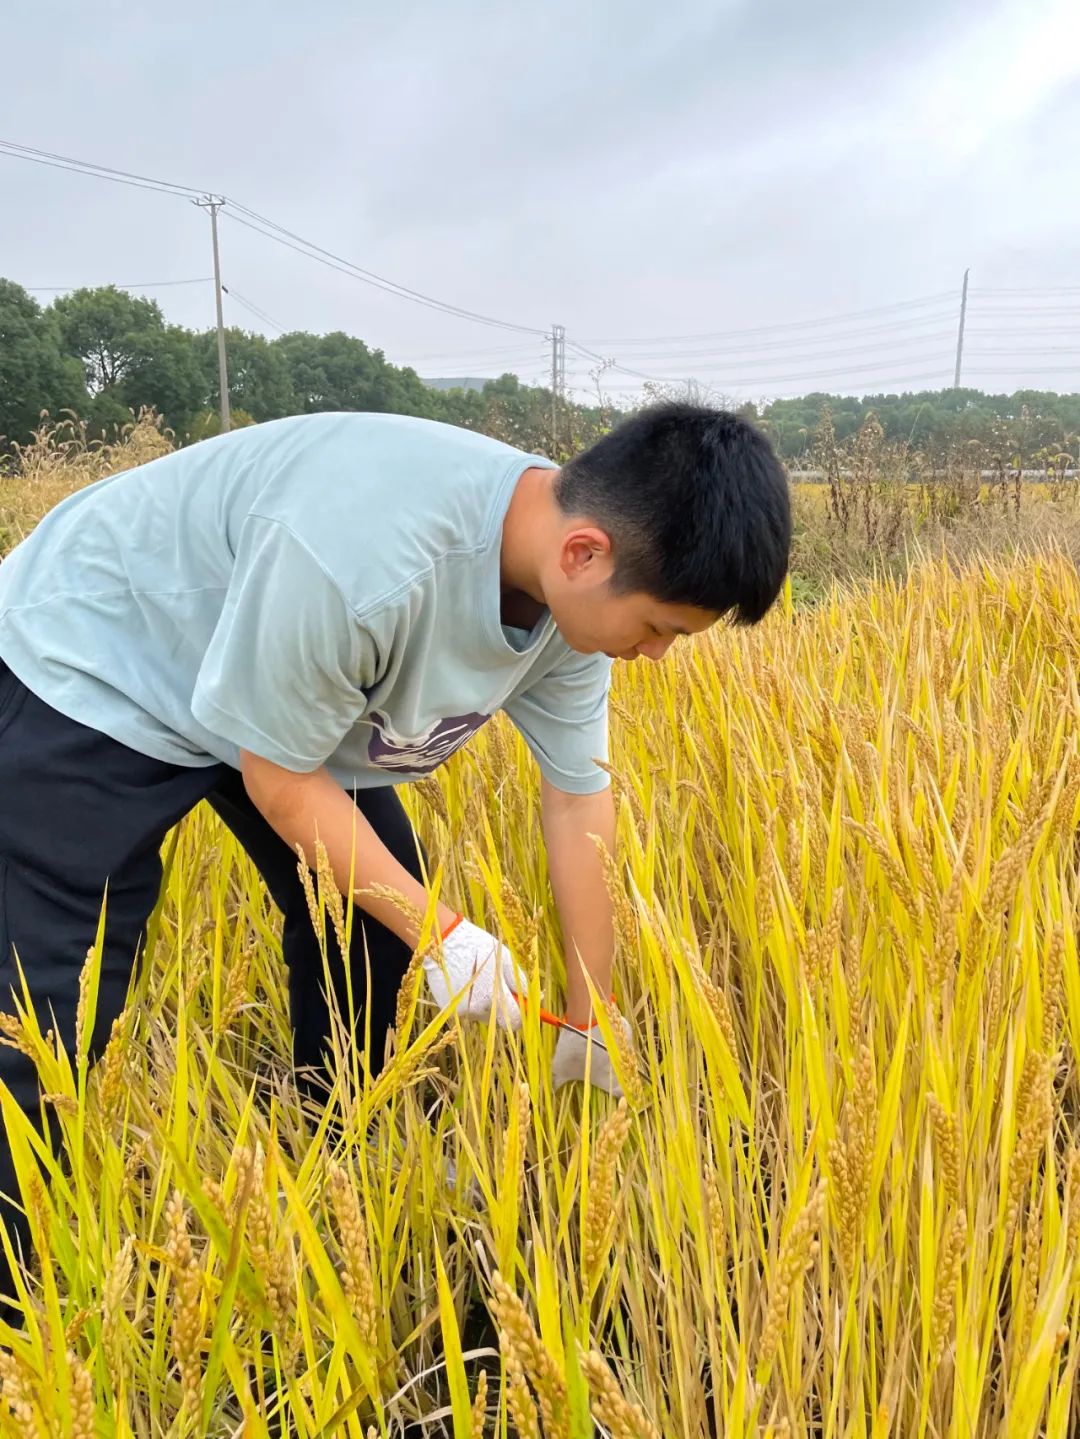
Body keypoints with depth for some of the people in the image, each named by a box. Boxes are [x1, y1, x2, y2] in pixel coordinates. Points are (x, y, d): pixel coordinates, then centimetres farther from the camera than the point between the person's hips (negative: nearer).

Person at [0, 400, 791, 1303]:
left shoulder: (572, 585, -17)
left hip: (295, 684, 7)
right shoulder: (362, 557, -41)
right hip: (92, 666, -6)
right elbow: (280, 777, -26)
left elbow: (580, 799, -9)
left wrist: (588, 1028, -2)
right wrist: (440, 930, -20)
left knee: (375, 918, 9)